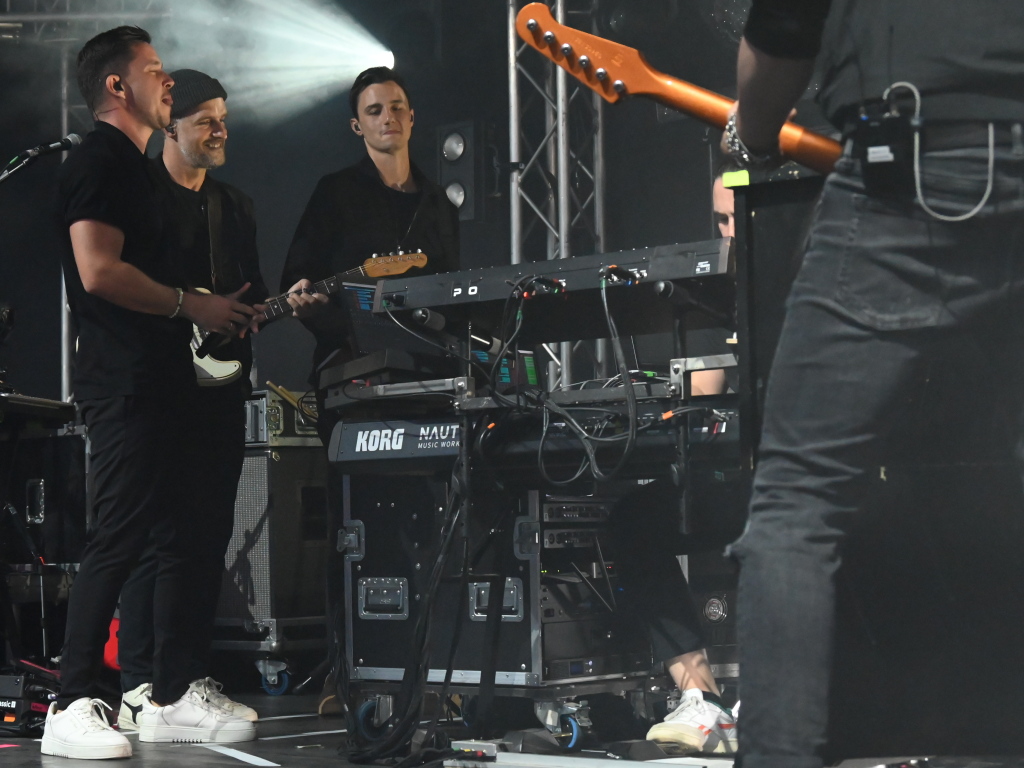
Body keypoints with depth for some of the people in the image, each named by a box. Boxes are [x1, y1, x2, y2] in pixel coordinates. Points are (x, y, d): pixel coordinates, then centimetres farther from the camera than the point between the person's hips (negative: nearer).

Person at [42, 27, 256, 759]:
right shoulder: (98, 163, -10)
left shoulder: (133, 169, 23)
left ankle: (173, 698, 16)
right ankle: (72, 709, -7)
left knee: (183, 540, 10)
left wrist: (217, 308, 20)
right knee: (118, 540, -11)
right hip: (123, 384, -10)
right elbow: (99, 271, -22)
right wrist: (191, 304, -14)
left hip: (159, 381, 10)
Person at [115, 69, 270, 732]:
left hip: (220, 387, 7)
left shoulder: (236, 206, 20)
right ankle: (139, 688, -5)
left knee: (212, 535, 7)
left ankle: (196, 677, 14)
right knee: (156, 538, -9)